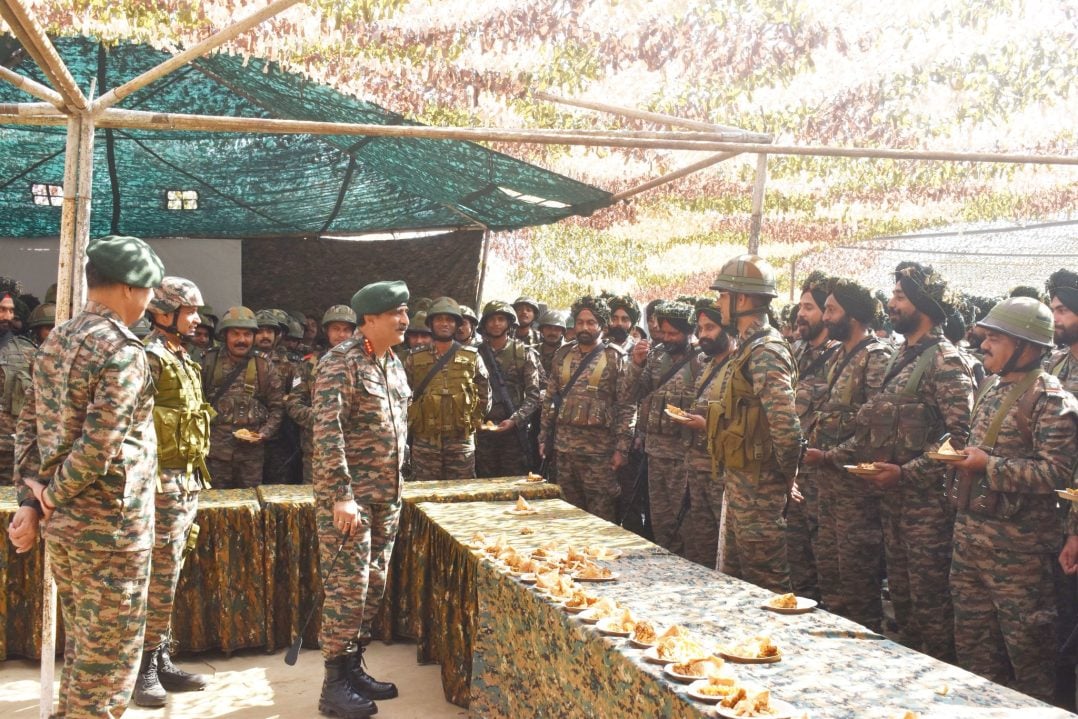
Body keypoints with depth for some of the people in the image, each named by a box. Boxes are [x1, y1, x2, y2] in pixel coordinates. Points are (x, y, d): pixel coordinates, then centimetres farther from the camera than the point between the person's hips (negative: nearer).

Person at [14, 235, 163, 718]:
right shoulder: (122, 350, -17)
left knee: (81, 649, 21)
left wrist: (30, 501, 7)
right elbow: (100, 446, -24)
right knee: (108, 659, 3)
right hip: (109, 529, -9)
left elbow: (31, 430, 10)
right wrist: (51, 495, -11)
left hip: (61, 526, 9)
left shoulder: (54, 343, 10)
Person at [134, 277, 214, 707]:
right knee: (157, 575, -4)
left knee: (168, 574, 13)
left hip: (188, 480, 9)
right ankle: (143, 668, 6)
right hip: (162, 480, -9)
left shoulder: (184, 360, 17)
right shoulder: (148, 357, -12)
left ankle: (161, 661, 22)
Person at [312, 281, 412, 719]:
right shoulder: (341, 362, -13)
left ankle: (354, 668, 24)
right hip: (348, 494, -8)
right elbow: (327, 432, -20)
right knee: (348, 586, -5)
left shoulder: (393, 363, 13)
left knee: (374, 585, 12)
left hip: (387, 494, 8)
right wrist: (342, 496, -24)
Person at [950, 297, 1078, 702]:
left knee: (1025, 642, 5)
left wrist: (987, 464, -22)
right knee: (971, 638, 17)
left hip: (1016, 543, -8)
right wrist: (958, 453, 8)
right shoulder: (990, 389, 12)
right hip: (969, 532, 9)